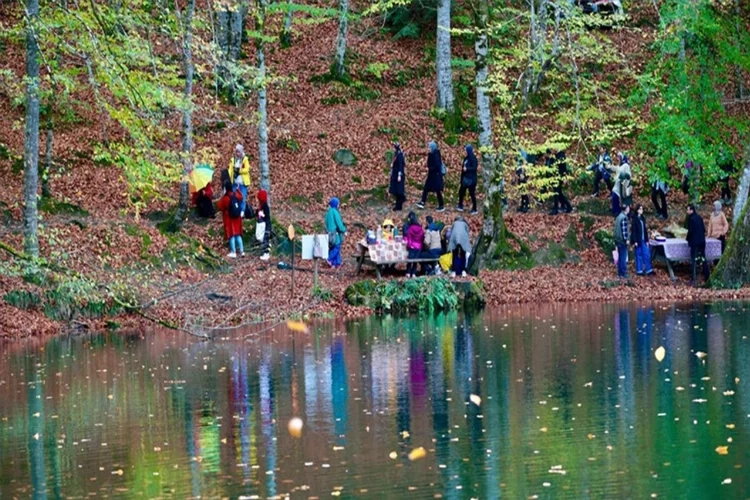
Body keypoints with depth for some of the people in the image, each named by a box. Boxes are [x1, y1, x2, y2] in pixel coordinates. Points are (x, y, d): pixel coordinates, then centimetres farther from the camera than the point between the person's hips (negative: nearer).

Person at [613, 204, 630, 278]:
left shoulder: (619, 216, 14)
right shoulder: (624, 217, -16)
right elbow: (624, 229, -20)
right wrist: (626, 239, -17)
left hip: (618, 239, 9)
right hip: (623, 241, -9)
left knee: (620, 257, 12)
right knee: (623, 258, -6)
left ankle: (620, 272, 14)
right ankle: (624, 273, -5)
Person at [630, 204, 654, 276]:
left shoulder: (643, 218, 11)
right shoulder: (635, 219, -9)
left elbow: (645, 230, 15)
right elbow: (633, 231, -12)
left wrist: (647, 240, 12)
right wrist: (635, 241, -16)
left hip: (643, 240, 6)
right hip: (638, 240, -6)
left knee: (646, 255, 3)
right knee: (638, 255, 0)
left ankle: (648, 270, 5)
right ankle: (639, 270, 7)